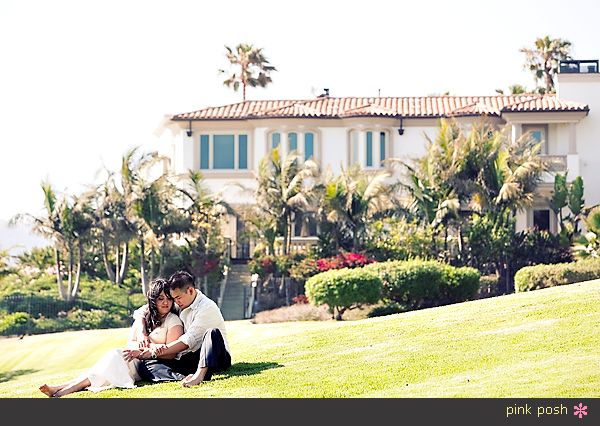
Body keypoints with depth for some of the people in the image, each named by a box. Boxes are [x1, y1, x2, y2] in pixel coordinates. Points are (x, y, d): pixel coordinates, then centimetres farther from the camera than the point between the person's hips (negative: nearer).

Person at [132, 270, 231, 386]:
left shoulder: (207, 307, -11)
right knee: (144, 365, -17)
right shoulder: (179, 306, 10)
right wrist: (143, 333, -6)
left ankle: (200, 374, -54)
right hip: (189, 360, 5)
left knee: (213, 333, -37)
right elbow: (139, 312, 15)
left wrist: (154, 352, -18)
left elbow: (188, 341, -19)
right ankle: (183, 378, -42)